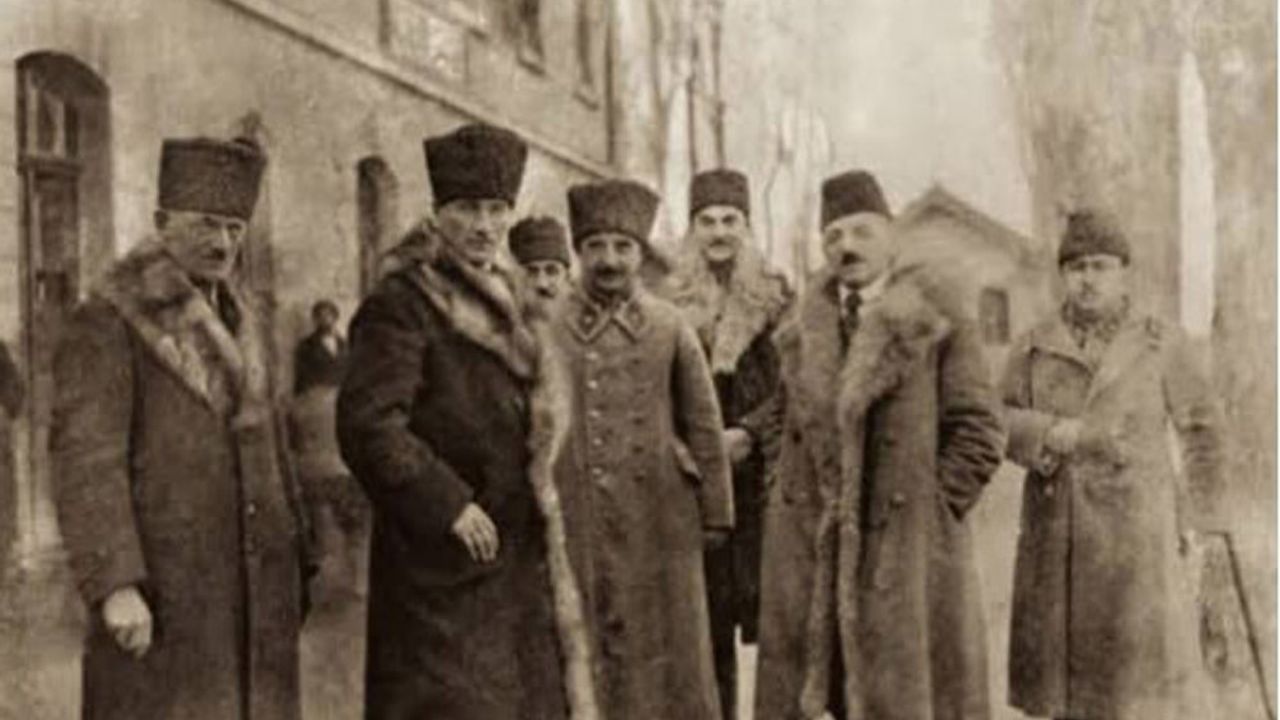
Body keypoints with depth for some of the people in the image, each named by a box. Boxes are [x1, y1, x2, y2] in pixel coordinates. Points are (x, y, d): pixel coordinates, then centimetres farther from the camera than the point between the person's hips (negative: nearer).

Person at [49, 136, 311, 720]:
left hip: (257, 590, 6)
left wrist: (294, 563, 14)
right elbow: (84, 459, -14)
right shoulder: (107, 325, -6)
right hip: (163, 593, -6)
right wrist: (114, 585, -22)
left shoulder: (238, 322, 15)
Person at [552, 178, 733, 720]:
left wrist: (715, 513, 5)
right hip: (575, 525, 0)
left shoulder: (671, 328, 3)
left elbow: (704, 427, 6)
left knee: (668, 654, 8)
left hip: (660, 520, 0)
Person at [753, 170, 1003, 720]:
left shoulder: (933, 318, -4)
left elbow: (978, 433, -5)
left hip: (903, 548, -4)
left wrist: (928, 516, -8)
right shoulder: (810, 319, 11)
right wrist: (788, 500, 10)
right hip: (809, 546, 5)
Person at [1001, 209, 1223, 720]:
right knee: (1062, 654, 6)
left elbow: (1201, 428, 6)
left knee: (1151, 658, -4)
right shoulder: (1034, 348, 5)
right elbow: (1001, 423, 0)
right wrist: (1059, 434, -18)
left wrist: (1196, 515, 2)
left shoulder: (1162, 343, 1)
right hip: (1058, 529, 2)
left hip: (1137, 526, -2)